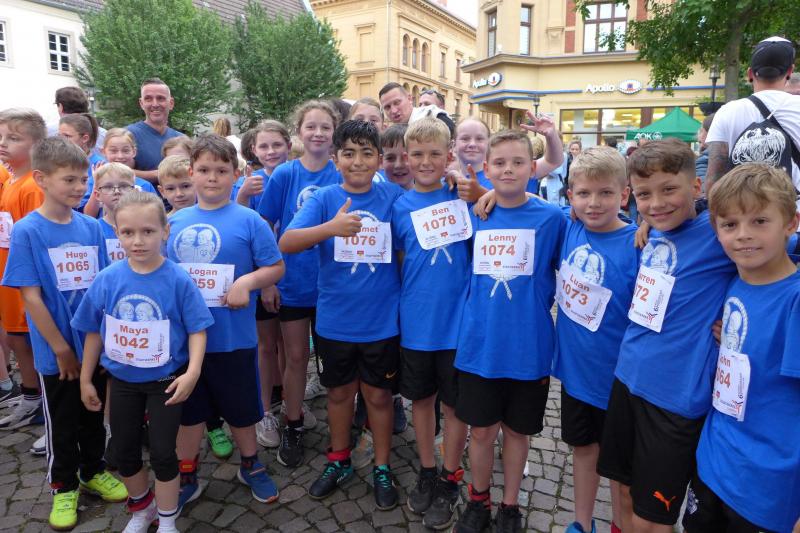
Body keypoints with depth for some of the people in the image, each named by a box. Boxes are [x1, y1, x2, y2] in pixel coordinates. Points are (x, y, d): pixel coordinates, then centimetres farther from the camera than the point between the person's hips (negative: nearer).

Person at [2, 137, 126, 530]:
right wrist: (61, 348, -12)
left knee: (94, 414, 18)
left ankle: (93, 472, 39)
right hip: (56, 351, -3)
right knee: (62, 423, 14)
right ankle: (63, 486, 34)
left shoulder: (92, 228, -2)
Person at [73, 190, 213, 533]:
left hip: (166, 381, -3)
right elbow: (94, 332, 2)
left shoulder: (178, 280, -17)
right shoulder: (107, 279, -9)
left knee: (162, 453, 4)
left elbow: (197, 329, -13)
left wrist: (192, 371, -25)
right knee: (124, 452, 18)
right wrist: (86, 379, 7)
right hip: (122, 380, 4)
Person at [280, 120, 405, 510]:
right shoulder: (324, 199, -5)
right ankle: (338, 462, 41)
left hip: (382, 320, -1)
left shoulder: (394, 197, -4)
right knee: (339, 392, 18)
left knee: (378, 395, 13)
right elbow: (286, 243, -18)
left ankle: (382, 469, 34)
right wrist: (331, 227, -33)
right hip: (334, 320, 1)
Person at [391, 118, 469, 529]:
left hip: (457, 319, -1)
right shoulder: (401, 206, 1)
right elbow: (399, 262, 8)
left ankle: (449, 480, 31)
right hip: (416, 322, 2)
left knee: (455, 402, 10)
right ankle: (427, 472, 37)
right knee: (421, 398, 16)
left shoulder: (463, 196, -2)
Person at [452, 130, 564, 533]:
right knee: (481, 429, 13)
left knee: (517, 429, 16)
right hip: (479, 344, 2)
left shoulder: (551, 217, -7)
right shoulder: (474, 215, 1)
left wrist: (534, 309, -2)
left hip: (528, 346, -1)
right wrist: (476, 315, 7)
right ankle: (478, 500, 37)